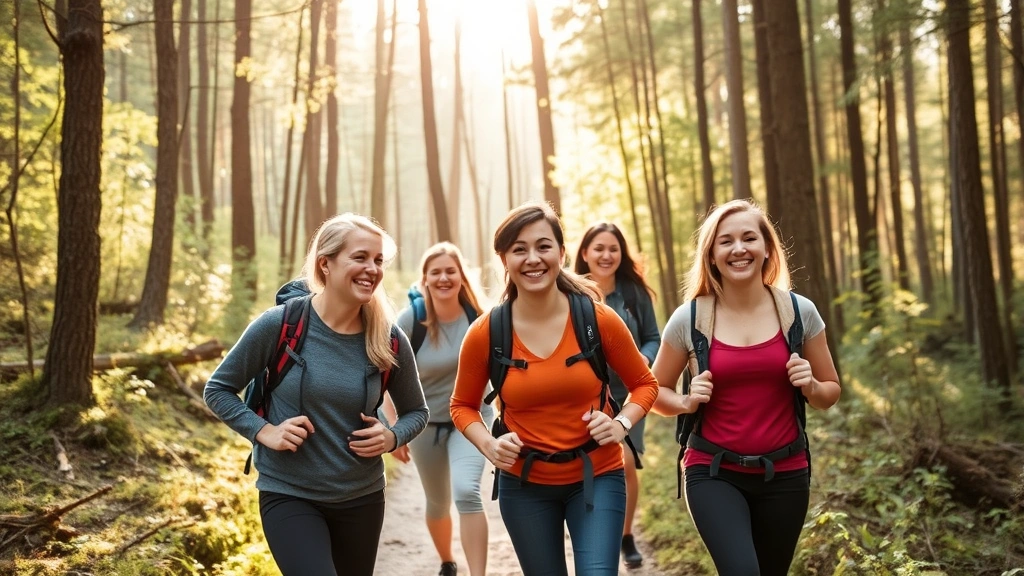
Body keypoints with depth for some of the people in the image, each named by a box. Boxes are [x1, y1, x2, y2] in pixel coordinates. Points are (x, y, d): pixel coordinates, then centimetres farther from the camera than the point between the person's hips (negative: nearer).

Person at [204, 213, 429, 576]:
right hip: (289, 496, -3)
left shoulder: (389, 341, -7)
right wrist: (264, 431, -15)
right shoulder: (280, 324, -14)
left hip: (362, 499, 4)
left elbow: (416, 411, 8)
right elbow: (218, 389, -2)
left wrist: (392, 437, -12)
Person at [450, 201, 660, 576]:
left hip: (596, 477, -1)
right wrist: (489, 445, -12)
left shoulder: (599, 319, -11)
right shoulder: (484, 334, -10)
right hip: (524, 485, 1)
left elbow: (644, 384, 5)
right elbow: (463, 406, 6)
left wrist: (622, 423, -14)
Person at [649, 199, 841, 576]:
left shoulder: (799, 311, -2)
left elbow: (830, 392, 10)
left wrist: (810, 386, -12)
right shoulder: (689, 319, -6)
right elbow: (654, 390, 7)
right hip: (713, 472, -2)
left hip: (784, 474, 2)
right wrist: (687, 402, -13)